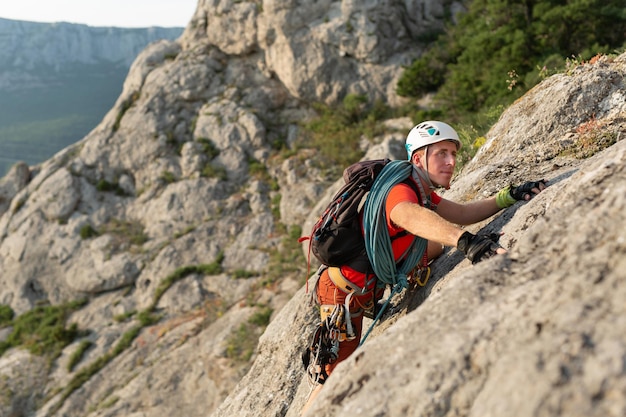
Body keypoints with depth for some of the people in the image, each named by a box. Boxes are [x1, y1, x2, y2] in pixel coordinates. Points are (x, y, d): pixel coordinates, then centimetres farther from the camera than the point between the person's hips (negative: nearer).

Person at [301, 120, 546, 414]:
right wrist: (465, 240, -65)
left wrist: (510, 195, -10)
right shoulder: (400, 191, -28)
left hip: (365, 287, 9)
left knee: (437, 246, 11)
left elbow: (462, 214, -1)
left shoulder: (423, 192, 5)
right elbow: (411, 217, -51)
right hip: (345, 292, -9)